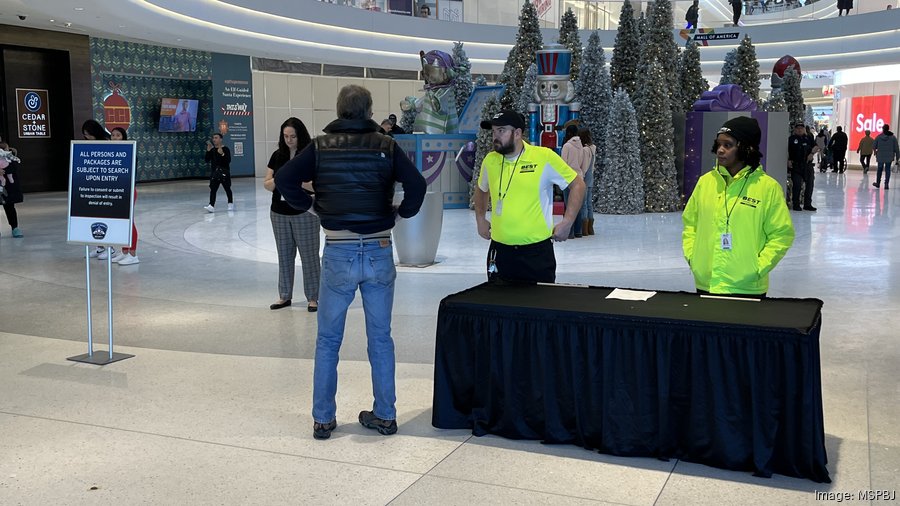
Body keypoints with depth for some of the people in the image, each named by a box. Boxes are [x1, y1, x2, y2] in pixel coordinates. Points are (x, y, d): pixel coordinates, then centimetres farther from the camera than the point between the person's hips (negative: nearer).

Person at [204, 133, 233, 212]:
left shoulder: (225, 149, -5)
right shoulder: (212, 149, 7)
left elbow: (228, 160, -11)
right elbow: (207, 160, 2)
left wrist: (222, 154, -24)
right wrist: (208, 151, -8)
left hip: (224, 171, -3)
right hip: (214, 172, 3)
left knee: (227, 188, 9)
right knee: (213, 189, -8)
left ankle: (230, 204, 27)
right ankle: (211, 206, -16)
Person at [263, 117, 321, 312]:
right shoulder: (277, 156, 6)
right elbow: (266, 183, 8)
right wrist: (275, 182, -14)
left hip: (304, 213, -5)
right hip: (279, 213, 5)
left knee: (309, 255, 1)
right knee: (284, 255, 13)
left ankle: (312, 297, 10)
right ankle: (285, 295, 23)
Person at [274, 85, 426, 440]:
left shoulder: (321, 146, 0)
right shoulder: (386, 146, -1)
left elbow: (283, 178, -9)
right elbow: (417, 184, -12)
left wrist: (311, 207, 4)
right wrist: (401, 213, 4)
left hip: (338, 254, 0)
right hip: (379, 253, 1)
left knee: (328, 340, 11)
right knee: (380, 338, 12)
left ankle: (323, 419, 15)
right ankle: (385, 415, 19)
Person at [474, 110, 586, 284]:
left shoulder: (544, 157, -8)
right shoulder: (490, 160, 5)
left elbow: (577, 184, 0)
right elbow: (481, 189, 25)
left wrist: (567, 223, -5)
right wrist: (480, 219, 15)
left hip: (537, 251, -3)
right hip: (500, 251, 4)